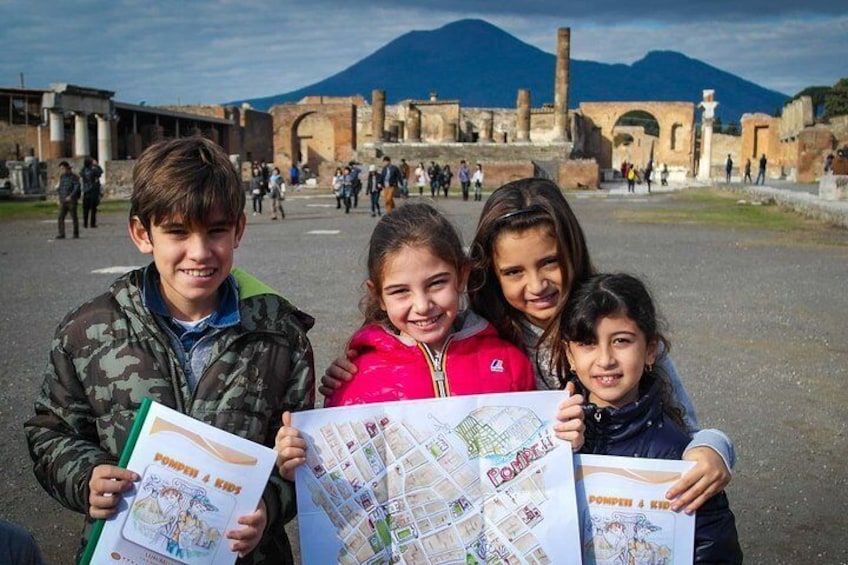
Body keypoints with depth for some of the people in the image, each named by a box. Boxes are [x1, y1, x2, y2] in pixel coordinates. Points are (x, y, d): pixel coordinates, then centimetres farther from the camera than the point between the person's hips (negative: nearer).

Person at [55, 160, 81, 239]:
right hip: (63, 202, 6)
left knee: (74, 217, 2)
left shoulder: (73, 177, -6)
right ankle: (61, 234, -3)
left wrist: (71, 196, -20)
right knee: (61, 217, -4)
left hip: (71, 201, -6)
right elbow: (58, 188, 22)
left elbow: (77, 187, -15)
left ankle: (76, 234, 10)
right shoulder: (62, 177, 13)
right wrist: (59, 196, 10)